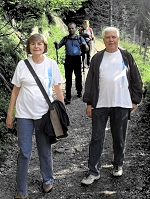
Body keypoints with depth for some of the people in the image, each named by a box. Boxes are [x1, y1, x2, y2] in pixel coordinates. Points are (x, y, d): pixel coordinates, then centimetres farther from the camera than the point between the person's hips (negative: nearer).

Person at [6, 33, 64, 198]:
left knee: (45, 151, 10)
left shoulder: (51, 64, 0)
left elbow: (58, 89, 4)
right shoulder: (22, 65, 0)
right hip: (24, 114, 0)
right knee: (24, 152, 2)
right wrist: (10, 114, 4)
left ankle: (48, 180, 34)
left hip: (44, 114, 0)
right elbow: (16, 90, 5)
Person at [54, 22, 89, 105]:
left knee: (78, 76, 12)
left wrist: (85, 45, -18)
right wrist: (56, 44, -9)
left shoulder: (80, 38, 6)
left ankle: (79, 91, 34)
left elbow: (87, 49, 5)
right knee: (68, 78, -2)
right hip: (68, 59, 0)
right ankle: (68, 98, -1)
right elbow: (58, 47, 14)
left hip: (77, 59, 0)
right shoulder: (65, 39, 9)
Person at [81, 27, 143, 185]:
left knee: (119, 137, 11)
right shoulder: (97, 58, 7)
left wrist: (135, 100, 4)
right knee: (96, 138, 1)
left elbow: (136, 80, 8)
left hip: (121, 104, 0)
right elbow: (90, 81, 7)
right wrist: (89, 103, 2)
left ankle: (118, 165, 30)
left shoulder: (126, 56, 6)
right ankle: (94, 171, 8)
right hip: (100, 105, 0)